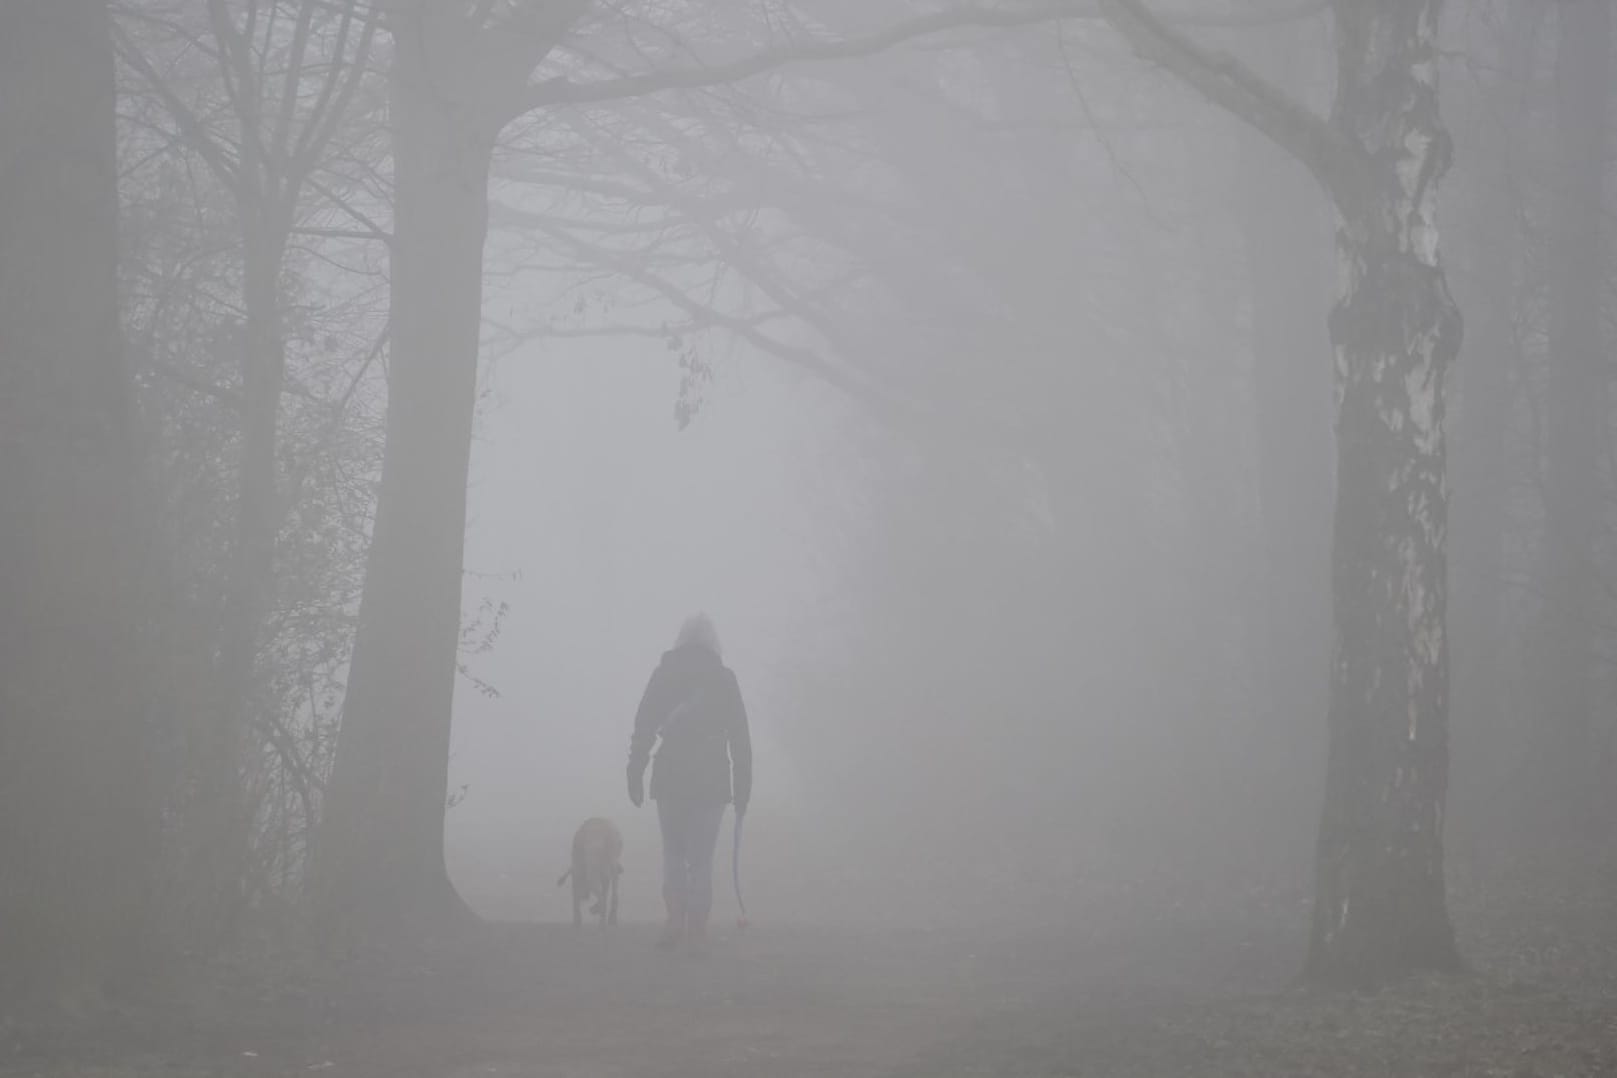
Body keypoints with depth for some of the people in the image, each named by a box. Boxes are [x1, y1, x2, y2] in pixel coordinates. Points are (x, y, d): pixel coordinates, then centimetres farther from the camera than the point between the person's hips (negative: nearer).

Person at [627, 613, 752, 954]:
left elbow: (643, 728, -2)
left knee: (673, 853, 13)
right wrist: (742, 789, 6)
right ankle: (697, 931, 1)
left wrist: (635, 776, 0)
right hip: (711, 782, 0)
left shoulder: (664, 674, 2)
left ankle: (676, 917, -4)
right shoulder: (724, 679, 3)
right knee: (701, 858, 6)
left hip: (671, 778, 0)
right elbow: (741, 739, 2)